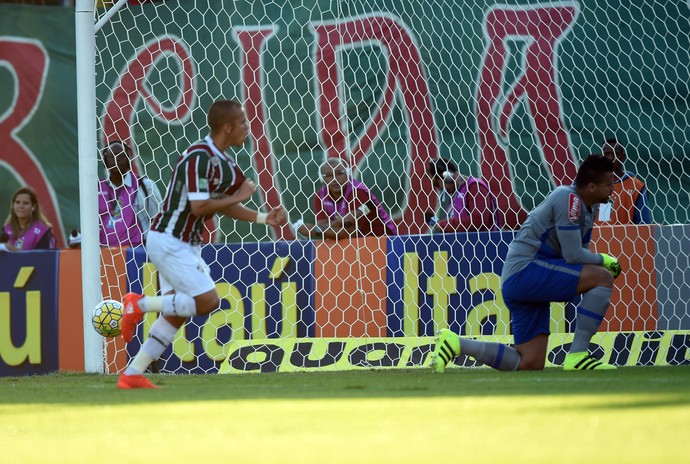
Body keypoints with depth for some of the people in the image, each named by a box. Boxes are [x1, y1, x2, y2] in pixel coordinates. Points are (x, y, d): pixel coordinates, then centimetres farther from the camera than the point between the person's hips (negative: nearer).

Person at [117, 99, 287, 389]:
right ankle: (140, 304, -4)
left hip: (184, 245, 10)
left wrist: (264, 218, 9)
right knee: (207, 300, -16)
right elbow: (199, 206, -27)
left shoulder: (224, 162, 9)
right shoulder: (199, 157, -21)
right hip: (168, 241, -10)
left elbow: (224, 206, 18)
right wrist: (238, 197, -16)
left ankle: (132, 375, 11)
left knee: (176, 315, 8)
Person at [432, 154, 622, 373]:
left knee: (530, 364, 6)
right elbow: (573, 256, -19)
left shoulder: (590, 207, 15)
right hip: (524, 270, -10)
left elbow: (578, 253, 21)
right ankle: (577, 356, -18)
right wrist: (603, 260, -4)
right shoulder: (568, 198, -15)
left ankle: (454, 343, 10)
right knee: (603, 277, -20)